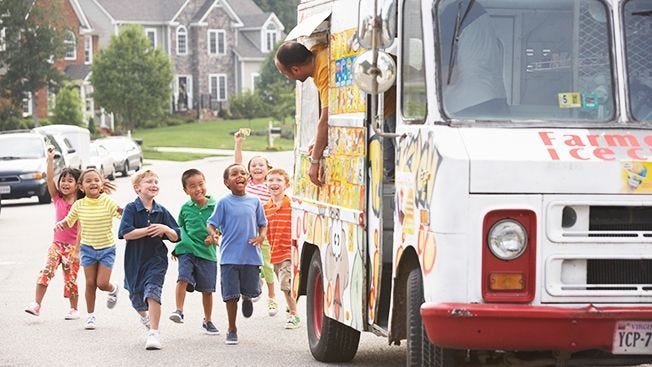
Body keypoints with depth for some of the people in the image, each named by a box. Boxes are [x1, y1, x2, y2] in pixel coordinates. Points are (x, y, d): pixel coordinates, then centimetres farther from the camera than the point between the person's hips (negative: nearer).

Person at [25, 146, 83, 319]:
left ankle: (74, 309, 18)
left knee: (70, 278, 2)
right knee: (46, 272, -14)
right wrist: (50, 159, -18)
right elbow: (49, 178, -8)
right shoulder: (57, 199, 3)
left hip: (72, 246, -3)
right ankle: (36, 304, -17)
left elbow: (80, 229, -11)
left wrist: (77, 250, -16)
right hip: (57, 243, 3)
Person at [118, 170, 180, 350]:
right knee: (136, 298, 13)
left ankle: (154, 333, -19)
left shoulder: (161, 211, 2)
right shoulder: (131, 208, -7)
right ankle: (145, 315, 49)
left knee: (152, 292, -19)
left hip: (156, 259, 0)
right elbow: (126, 233, -19)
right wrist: (150, 230, -20)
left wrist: (166, 229, -14)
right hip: (135, 259, 0)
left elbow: (175, 237, 6)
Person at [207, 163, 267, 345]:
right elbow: (212, 224, 0)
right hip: (229, 256, -2)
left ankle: (246, 297, 45)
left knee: (251, 290, 7)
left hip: (251, 256, 2)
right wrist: (213, 234, -22)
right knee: (231, 295, 1)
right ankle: (232, 330, 14)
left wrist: (261, 237, -6)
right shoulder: (224, 203, -2)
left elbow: (263, 224, 14)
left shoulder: (254, 202, 6)